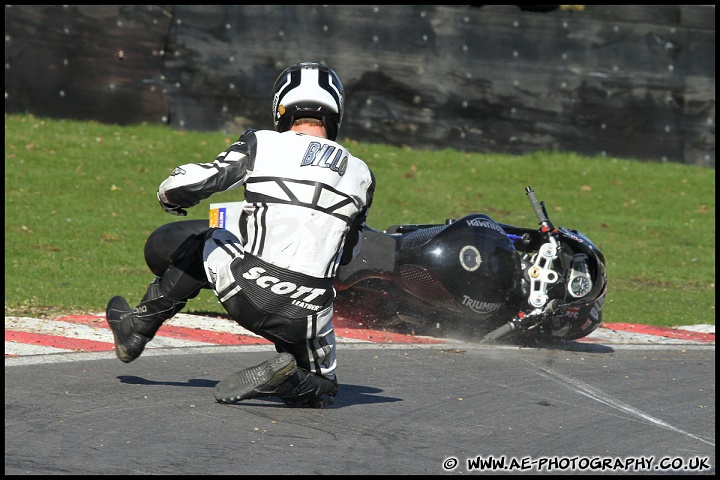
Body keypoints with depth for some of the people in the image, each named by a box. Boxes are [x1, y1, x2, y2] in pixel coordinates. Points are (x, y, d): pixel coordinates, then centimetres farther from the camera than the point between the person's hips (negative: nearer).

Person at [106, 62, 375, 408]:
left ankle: (136, 327, 38)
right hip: (307, 317, 1)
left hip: (249, 298, -1)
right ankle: (292, 379, -7)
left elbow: (178, 188, -3)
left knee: (207, 245, 31)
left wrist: (171, 198, 21)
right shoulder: (359, 175, 8)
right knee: (319, 391, 27)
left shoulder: (260, 146, 0)